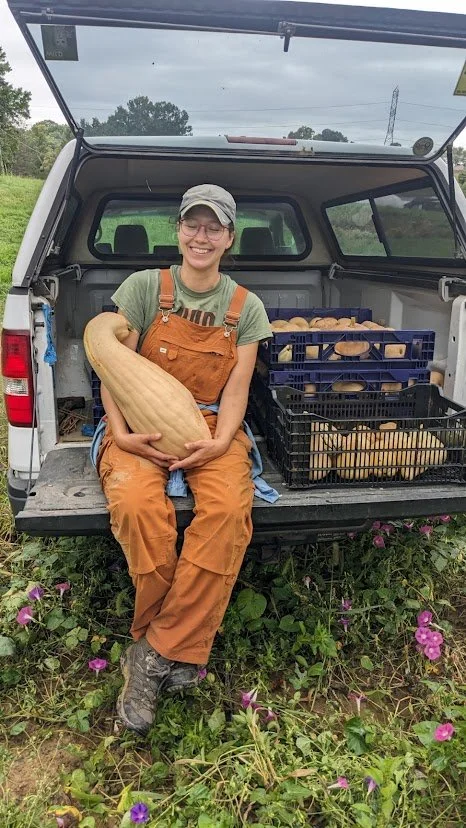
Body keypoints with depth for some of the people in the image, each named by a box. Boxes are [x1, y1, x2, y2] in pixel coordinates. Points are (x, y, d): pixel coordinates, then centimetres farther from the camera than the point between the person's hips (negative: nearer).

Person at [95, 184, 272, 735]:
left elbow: (236, 388, 3)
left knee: (229, 509, -31)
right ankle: (181, 652, -10)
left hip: (211, 426, 2)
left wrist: (220, 443, -15)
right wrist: (121, 433, -17)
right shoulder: (144, 287, 3)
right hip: (141, 426, -1)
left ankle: (155, 650, -16)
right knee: (137, 504, -33)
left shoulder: (246, 307, 8)